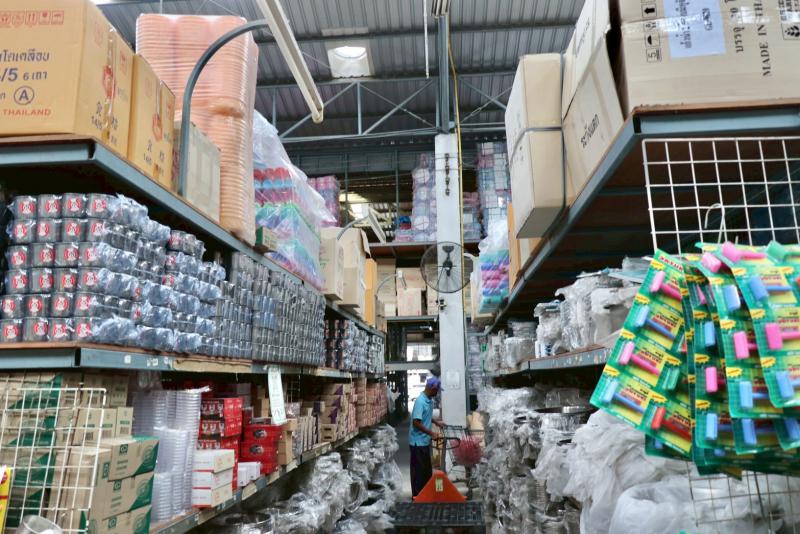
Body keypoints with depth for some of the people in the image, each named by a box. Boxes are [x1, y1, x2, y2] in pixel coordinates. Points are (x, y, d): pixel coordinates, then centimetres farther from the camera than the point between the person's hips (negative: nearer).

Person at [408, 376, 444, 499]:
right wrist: (431, 433, -21)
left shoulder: (430, 400, 6)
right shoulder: (420, 401, -23)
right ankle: (417, 496, 12)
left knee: (427, 469, 17)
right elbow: (416, 423, -25)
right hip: (418, 441, -9)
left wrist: (436, 422, 13)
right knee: (418, 469, 2)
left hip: (425, 440, 9)